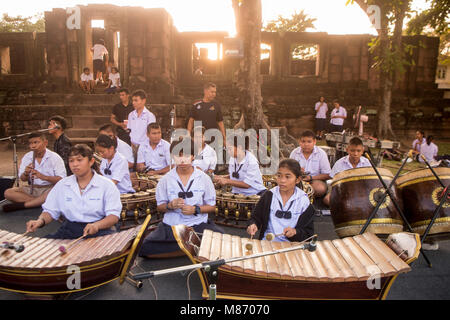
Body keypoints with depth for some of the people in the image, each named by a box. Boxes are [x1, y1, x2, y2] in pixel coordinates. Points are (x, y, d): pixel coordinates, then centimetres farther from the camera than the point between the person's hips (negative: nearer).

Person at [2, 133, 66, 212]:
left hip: (49, 188, -4)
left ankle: (21, 205, -24)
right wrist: (26, 173, -13)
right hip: (33, 188, 5)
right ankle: (41, 201, -19)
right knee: (8, 193, -16)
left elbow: (62, 179, -15)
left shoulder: (55, 157, -8)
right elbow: (22, 179, 10)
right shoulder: (26, 157, 6)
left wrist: (43, 176, -25)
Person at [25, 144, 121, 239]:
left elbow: (114, 216, -9)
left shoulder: (107, 185, -1)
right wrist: (40, 221, -10)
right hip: (69, 230, 4)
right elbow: (50, 211, 13)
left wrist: (97, 225, -29)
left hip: (98, 232, -4)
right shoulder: (62, 185, 13)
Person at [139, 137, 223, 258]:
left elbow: (212, 206, 5)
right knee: (145, 248, -23)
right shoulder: (166, 179, 1)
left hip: (198, 225, -1)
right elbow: (160, 207, 8)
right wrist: (170, 205, -15)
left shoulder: (203, 178, -1)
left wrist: (195, 209, -14)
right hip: (171, 226, 2)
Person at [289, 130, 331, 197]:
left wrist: (311, 177, -17)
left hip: (316, 179, -1)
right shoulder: (294, 153, 2)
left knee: (321, 189, -35)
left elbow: (327, 175, -5)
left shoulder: (321, 153, -4)